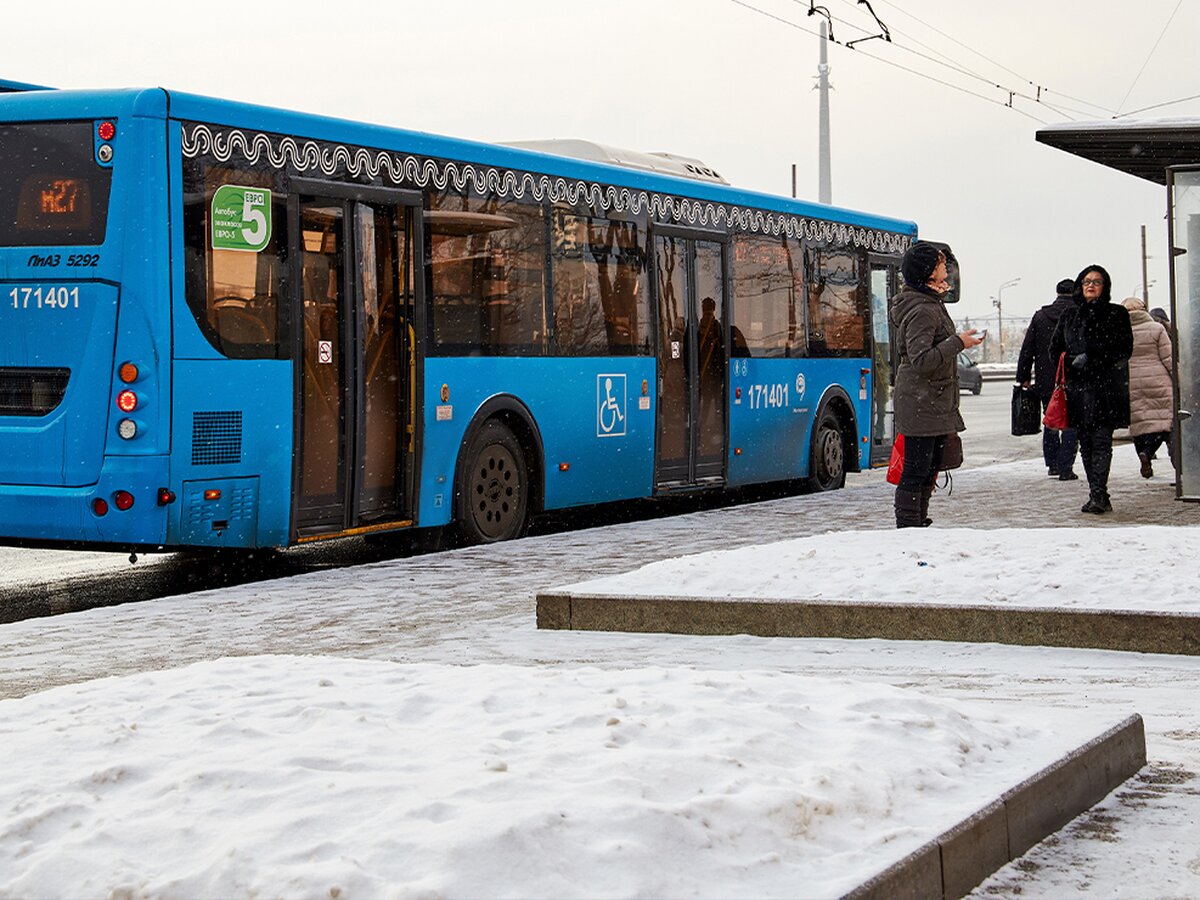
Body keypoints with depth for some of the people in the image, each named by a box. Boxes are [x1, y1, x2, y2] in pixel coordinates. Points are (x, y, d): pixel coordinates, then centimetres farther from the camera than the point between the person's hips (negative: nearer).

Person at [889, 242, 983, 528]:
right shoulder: (921, 311, -18)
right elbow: (921, 359, -26)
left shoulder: (928, 304, 15)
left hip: (935, 403, 11)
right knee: (916, 469, -8)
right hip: (921, 403, -11)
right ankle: (908, 527, -5)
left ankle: (919, 522, 24)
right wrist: (958, 343, -22)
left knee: (931, 466, 16)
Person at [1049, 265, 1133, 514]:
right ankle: (1099, 495, 9)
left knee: (1101, 440, -13)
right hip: (1078, 387, 4)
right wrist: (1072, 362, -1)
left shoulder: (1117, 314, 5)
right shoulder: (1069, 317, 17)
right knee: (1085, 443, 4)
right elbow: (1055, 349, 17)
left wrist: (1091, 358, -12)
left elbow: (1124, 347, -4)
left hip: (1106, 386, -4)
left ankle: (1098, 495, -19)